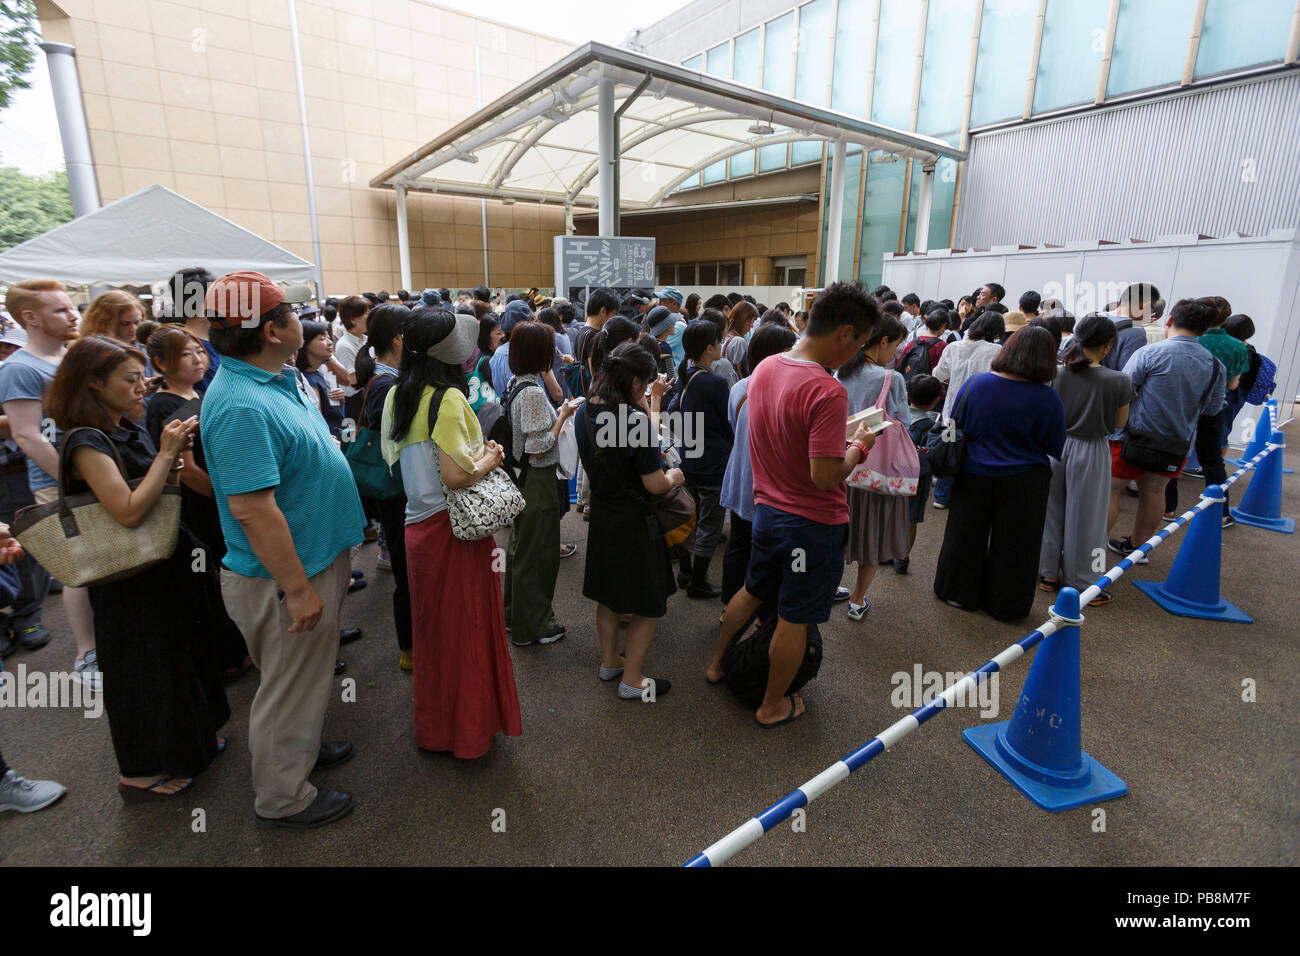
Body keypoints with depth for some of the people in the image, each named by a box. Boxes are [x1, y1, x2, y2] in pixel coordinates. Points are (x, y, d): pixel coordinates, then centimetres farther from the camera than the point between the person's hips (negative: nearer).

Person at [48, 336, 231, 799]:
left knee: (184, 654, 22)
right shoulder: (87, 443, -21)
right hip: (133, 581, -8)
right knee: (145, 668, 8)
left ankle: (188, 740, 43)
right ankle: (141, 772, 28)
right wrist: (165, 454, -26)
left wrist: (176, 457, -3)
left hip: (171, 562, 8)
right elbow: (129, 512, -29)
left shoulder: (130, 429, 4)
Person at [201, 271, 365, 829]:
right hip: (287, 575, -10)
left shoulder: (279, 379, 4)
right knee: (290, 686, 10)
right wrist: (297, 588, -25)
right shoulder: (242, 406, -28)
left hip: (314, 558, 10)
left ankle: (301, 747, 49)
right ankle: (282, 799, 31)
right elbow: (252, 509, -30)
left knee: (307, 674, 27)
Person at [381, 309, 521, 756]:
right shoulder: (448, 398, -19)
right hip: (454, 529, -8)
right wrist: (491, 458, -6)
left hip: (418, 526, 8)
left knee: (430, 626, 20)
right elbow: (456, 476, -25)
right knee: (467, 627, 8)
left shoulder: (396, 395, 5)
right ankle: (469, 726, 24)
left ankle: (433, 723, 38)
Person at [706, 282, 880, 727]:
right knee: (794, 619, 12)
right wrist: (859, 445, -10)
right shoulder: (828, 392, -27)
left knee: (752, 591, 27)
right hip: (814, 524, -7)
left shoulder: (764, 368, -1)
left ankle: (717, 664, 45)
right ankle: (773, 706, 31)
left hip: (767, 510, 7)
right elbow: (826, 476, -28)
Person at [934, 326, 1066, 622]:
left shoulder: (975, 384, -11)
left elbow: (956, 424, 2)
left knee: (967, 535, 18)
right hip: (1022, 483, -1)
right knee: (1013, 545, 15)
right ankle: (1006, 604, 28)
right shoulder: (1046, 398, -17)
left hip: (973, 475, 2)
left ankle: (960, 592, 32)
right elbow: (1056, 448, -7)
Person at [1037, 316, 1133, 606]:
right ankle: (1083, 584, 21)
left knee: (1053, 511, 16)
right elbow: (1119, 422, -3)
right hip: (1091, 452, -3)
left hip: (1057, 446, 3)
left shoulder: (1058, 374, -8)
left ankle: (1049, 574, 26)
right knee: (1084, 517, 8)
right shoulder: (1119, 381, -16)